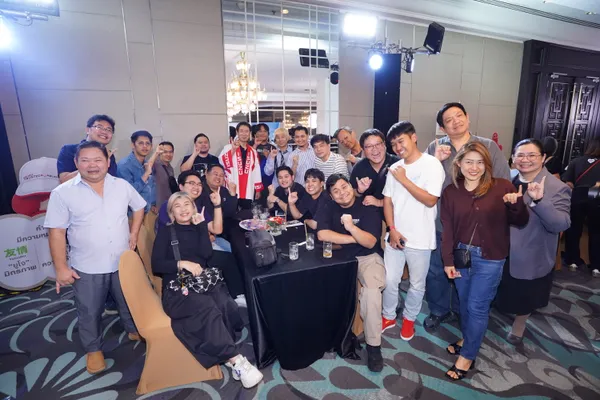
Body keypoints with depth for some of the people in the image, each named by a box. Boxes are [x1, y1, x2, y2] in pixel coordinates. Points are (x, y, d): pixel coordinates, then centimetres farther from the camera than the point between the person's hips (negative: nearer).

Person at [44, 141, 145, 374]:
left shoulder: (122, 186, -3)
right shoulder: (63, 193, -10)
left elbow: (139, 207, 13)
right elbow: (56, 232, -9)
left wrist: (134, 234, 3)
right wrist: (61, 267, -10)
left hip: (123, 262, 2)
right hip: (86, 268, -2)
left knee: (130, 302, 20)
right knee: (90, 312, 15)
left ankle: (135, 330, 45)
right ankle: (93, 349, 38)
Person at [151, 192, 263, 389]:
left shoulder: (197, 229, 18)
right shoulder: (166, 231, 10)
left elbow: (207, 253, -1)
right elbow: (156, 265, -1)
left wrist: (201, 224, -1)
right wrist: (182, 263, -16)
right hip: (176, 287, -3)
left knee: (225, 305, -31)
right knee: (208, 308, -34)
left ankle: (227, 356, -17)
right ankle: (236, 360, -27)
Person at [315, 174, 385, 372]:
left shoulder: (368, 208, -7)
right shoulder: (329, 209, 1)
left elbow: (370, 243, -15)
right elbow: (322, 234, -17)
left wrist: (351, 227, -32)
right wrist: (356, 238, -16)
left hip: (367, 257, -2)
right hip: (340, 257, 3)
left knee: (372, 290, -30)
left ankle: (373, 345, -14)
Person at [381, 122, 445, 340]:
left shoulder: (432, 164, -10)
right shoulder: (394, 168, 6)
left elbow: (430, 200, -18)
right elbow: (387, 201, 6)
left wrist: (404, 180, -17)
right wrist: (392, 229, -5)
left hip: (420, 239, -4)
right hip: (395, 235, 4)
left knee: (417, 284, 14)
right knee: (390, 281, 12)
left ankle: (409, 318, 37)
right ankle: (388, 316, 34)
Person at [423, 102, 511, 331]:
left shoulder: (489, 147, -4)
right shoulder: (435, 148, -2)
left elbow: (504, 184, -4)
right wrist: (434, 161, -20)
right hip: (441, 224, 1)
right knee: (437, 271, 14)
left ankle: (461, 312, 44)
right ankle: (438, 310, 37)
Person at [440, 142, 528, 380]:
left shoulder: (502, 187, -8)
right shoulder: (450, 192, 0)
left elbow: (521, 222, -3)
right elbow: (447, 228, 0)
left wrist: (516, 204, -25)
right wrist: (447, 260, -2)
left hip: (489, 259, -3)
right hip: (461, 254, 3)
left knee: (477, 306, 5)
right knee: (465, 302, 17)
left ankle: (467, 356, 22)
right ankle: (467, 339, 40)